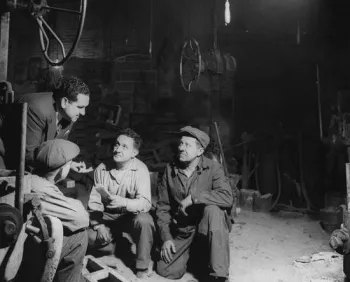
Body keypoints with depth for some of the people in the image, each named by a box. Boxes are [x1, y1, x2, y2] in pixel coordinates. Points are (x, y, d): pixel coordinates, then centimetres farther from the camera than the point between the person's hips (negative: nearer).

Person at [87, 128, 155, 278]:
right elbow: (94, 201, -5)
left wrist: (124, 202, -46)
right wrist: (99, 225, -18)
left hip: (131, 215, -2)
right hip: (108, 216, 3)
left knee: (144, 220, -35)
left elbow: (145, 203, -28)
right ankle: (117, 246, 11)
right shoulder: (102, 169, -8)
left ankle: (143, 268, -14)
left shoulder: (140, 170, -19)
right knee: (90, 238, -23)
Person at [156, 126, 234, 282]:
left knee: (212, 210, -35)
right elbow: (163, 207, 0)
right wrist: (166, 238, -9)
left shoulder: (213, 168, -13)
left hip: (206, 225, -3)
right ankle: (192, 250, 21)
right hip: (181, 229, 3)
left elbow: (227, 197, -29)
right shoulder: (170, 170, -3)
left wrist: (193, 197, -31)